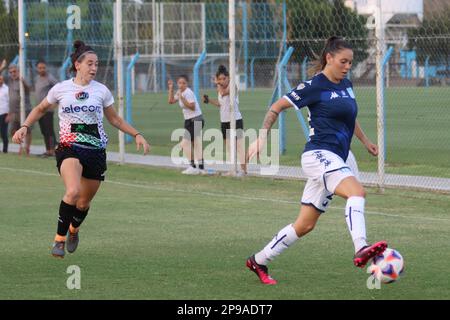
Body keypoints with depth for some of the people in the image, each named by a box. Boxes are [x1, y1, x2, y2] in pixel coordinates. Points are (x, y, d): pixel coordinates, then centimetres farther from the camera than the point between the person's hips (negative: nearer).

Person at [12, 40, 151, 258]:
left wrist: (136, 134, 8)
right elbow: (41, 109, 19)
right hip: (69, 148, -2)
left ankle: (74, 229, 44)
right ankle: (59, 239, -14)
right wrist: (25, 127, 5)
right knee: (73, 191, -29)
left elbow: (114, 119, 18)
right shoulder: (61, 89, 2)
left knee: (84, 202, 10)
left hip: (95, 151, 3)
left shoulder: (101, 91, 5)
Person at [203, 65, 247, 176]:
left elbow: (224, 93, -33)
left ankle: (244, 169, -9)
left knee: (239, 145, -10)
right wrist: (209, 100, 8)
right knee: (228, 145, 12)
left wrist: (218, 84, -19)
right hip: (224, 121, 8)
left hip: (235, 120, -8)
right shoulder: (219, 88, 9)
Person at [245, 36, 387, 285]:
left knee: (305, 225, 11)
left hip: (335, 160, 9)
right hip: (320, 155, -9)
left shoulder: (346, 86, 15)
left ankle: (258, 261, 23)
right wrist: (262, 137, -10)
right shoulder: (315, 86, -7)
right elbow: (277, 107, -2)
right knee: (357, 192, -33)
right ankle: (361, 250, -51)